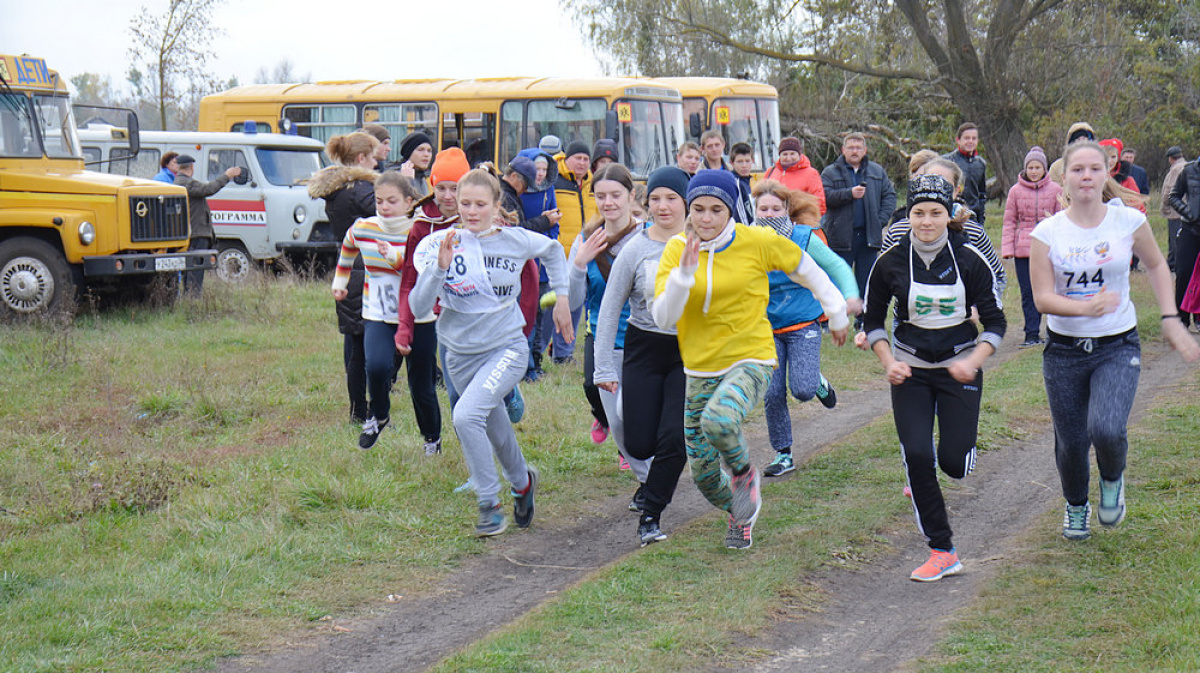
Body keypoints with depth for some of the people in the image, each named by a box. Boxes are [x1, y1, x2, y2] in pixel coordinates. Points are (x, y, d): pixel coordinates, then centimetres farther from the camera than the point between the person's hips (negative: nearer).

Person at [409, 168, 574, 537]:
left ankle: (489, 504, -12)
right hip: (461, 354, 3)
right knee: (496, 432, 18)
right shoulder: (440, 244, -9)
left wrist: (562, 296, 15)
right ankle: (523, 482, 49)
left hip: (507, 348, -3)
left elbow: (553, 250, 18)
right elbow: (419, 306, -16)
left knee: (466, 415, -26)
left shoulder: (516, 240, -6)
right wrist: (440, 268, -29)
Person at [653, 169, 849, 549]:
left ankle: (744, 472, -2)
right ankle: (739, 513, 41)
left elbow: (806, 270, 8)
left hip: (750, 361, -4)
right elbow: (662, 318, -12)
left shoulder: (758, 242, -9)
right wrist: (684, 274, -27)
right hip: (700, 369, 4)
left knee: (719, 420, -35)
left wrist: (836, 314, 17)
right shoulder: (677, 250, -4)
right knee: (703, 474, 7)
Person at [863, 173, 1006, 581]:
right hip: (910, 371, 1)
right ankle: (942, 552, 0)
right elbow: (873, 320, 7)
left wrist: (973, 360, -19)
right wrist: (888, 362, -8)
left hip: (960, 368, -1)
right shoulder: (891, 262, -5)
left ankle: (959, 451, 35)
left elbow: (995, 321, -3)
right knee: (917, 457, -11)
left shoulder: (968, 258, -9)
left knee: (953, 463, -7)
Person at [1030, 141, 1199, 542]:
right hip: (1064, 349, 1)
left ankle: (1112, 479, 13)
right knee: (1071, 442, 7)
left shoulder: (1129, 222, -4)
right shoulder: (1048, 232, -6)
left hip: (1118, 347, -1)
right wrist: (1086, 307, -28)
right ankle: (1076, 507, 39)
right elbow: (1042, 298, -9)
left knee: (1106, 430, -23)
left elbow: (1156, 265, 14)